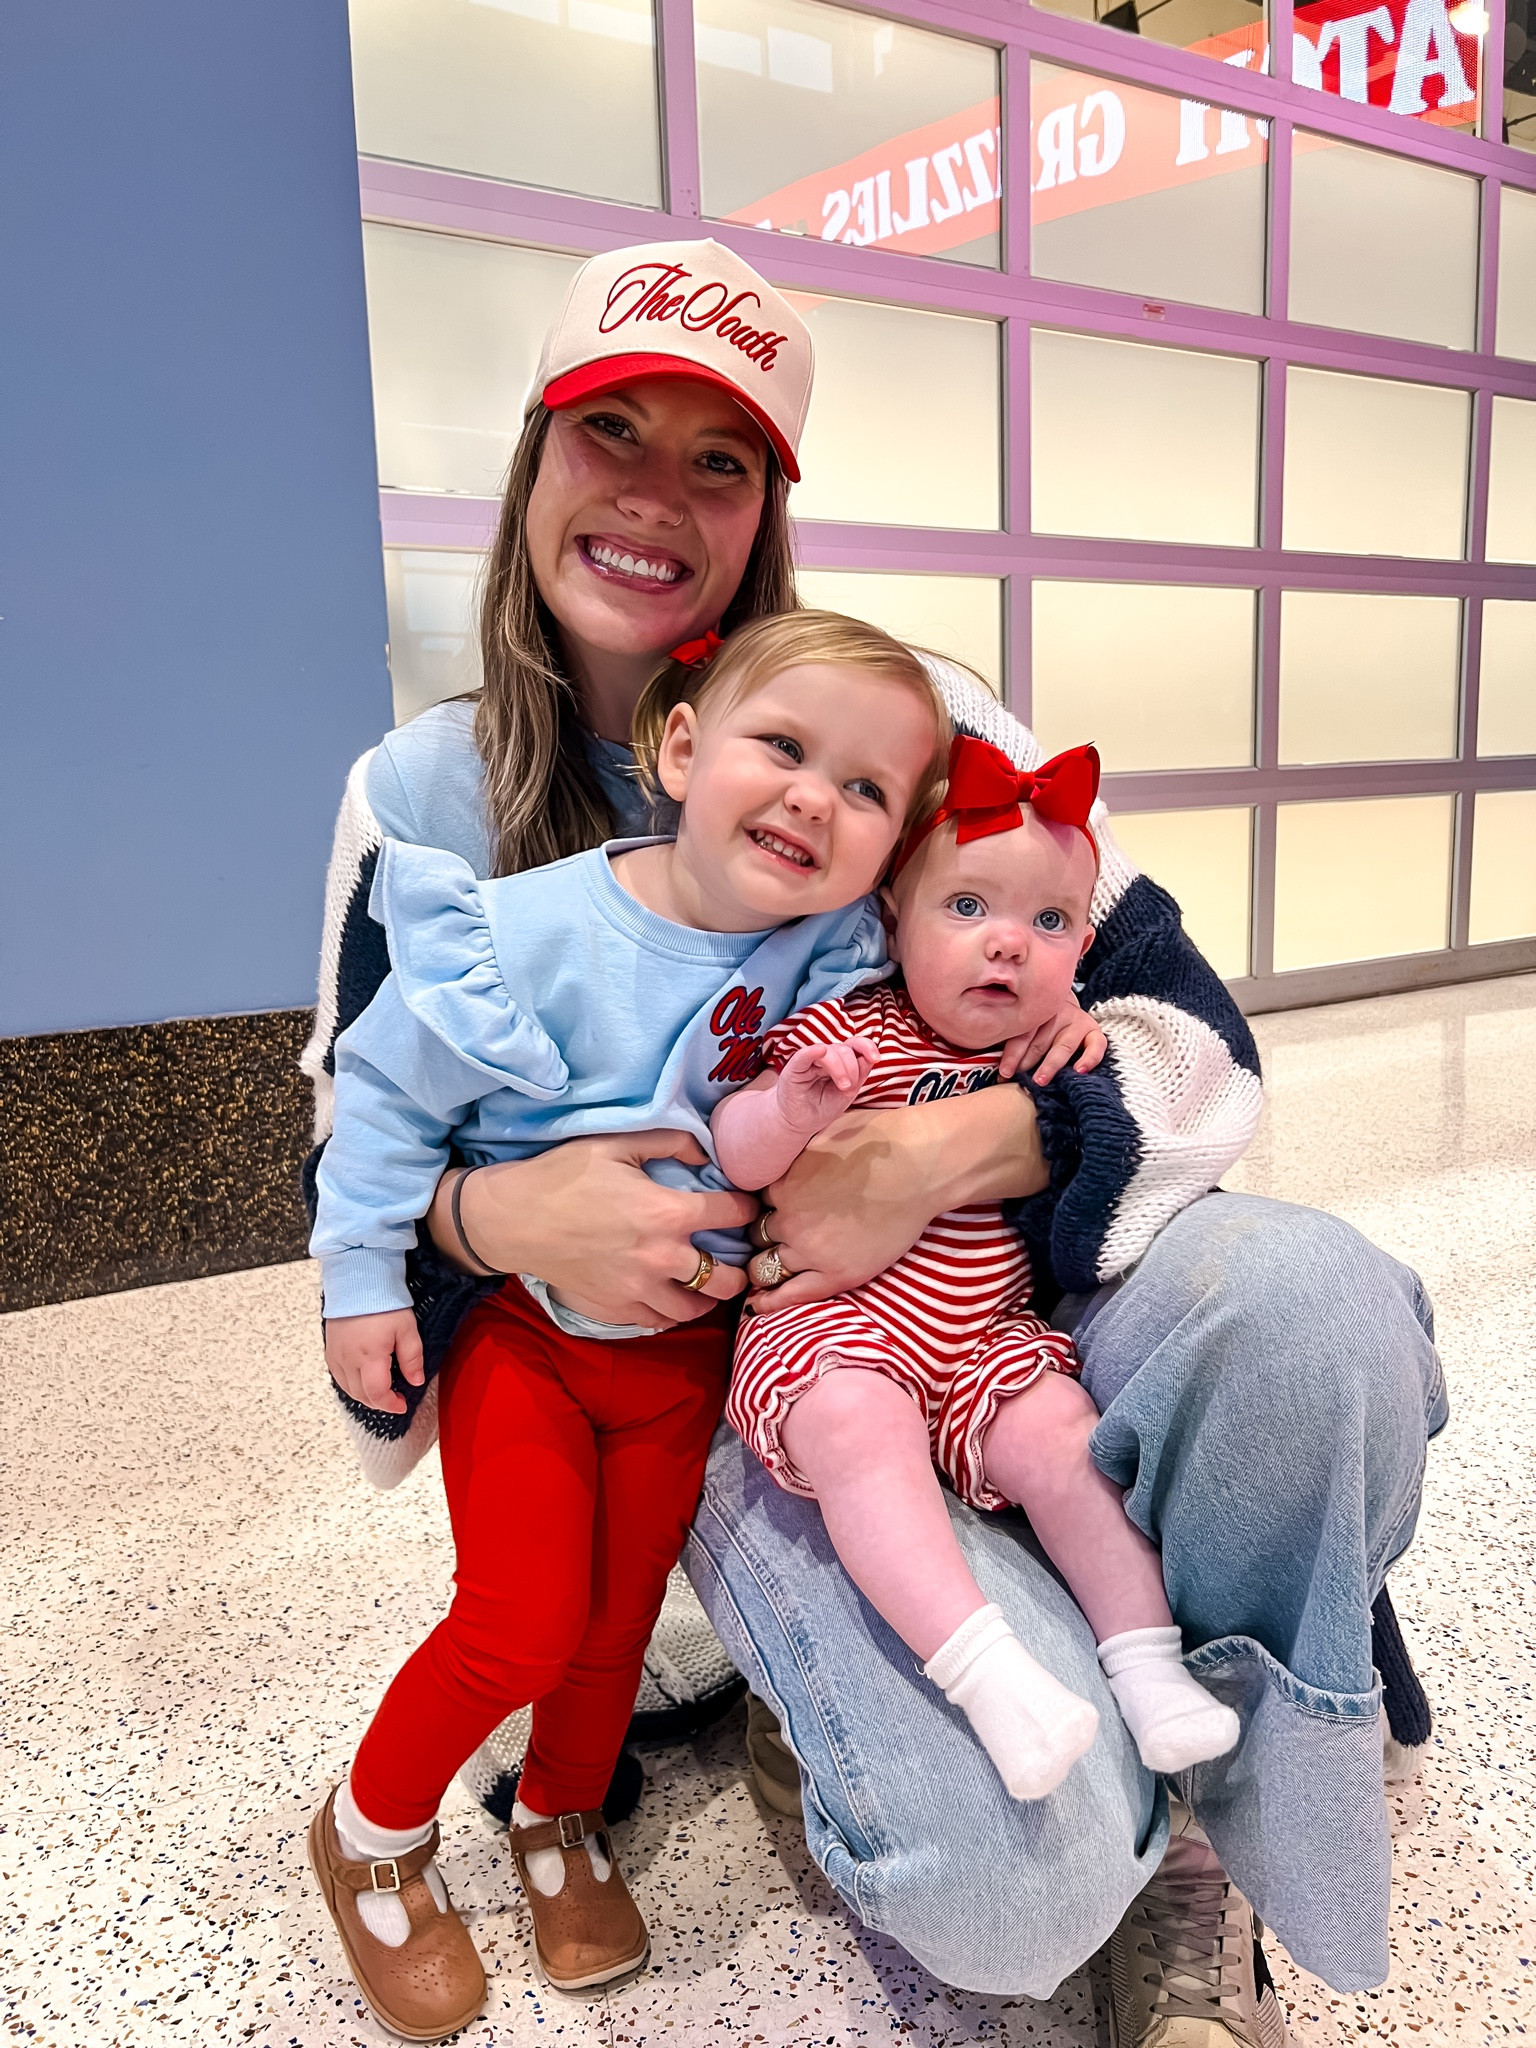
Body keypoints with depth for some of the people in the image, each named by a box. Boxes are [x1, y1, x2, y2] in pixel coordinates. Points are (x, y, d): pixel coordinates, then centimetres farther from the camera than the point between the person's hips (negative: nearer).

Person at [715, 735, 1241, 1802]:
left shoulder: (1054, 1052, 10)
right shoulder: (851, 1031, -5)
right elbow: (737, 1157, -9)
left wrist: (1086, 1035, 0)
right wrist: (793, 1108, -35)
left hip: (983, 1333, 5)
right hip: (834, 1325, -4)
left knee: (1062, 1432, -18)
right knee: (858, 1421, -33)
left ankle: (1147, 1658, -3)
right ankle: (987, 1673, -34)